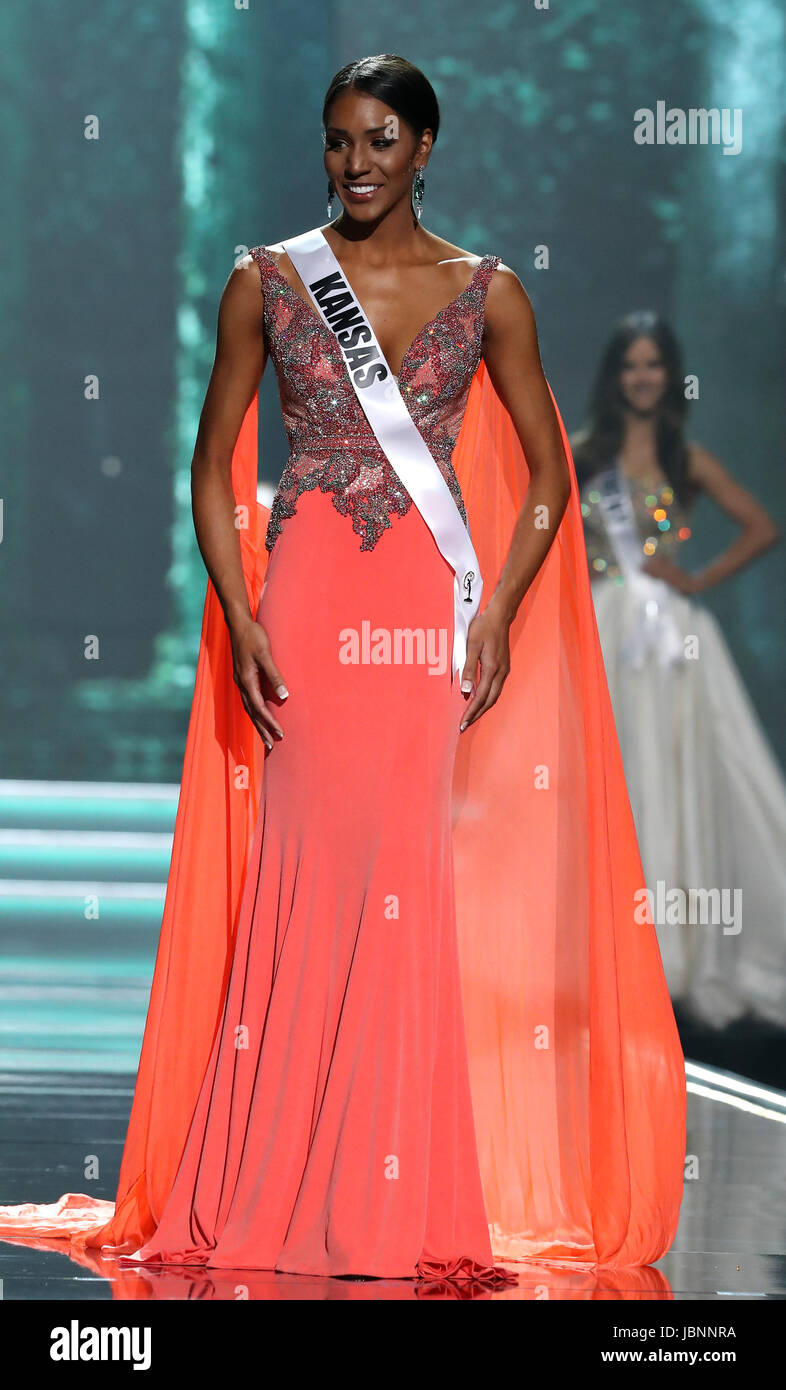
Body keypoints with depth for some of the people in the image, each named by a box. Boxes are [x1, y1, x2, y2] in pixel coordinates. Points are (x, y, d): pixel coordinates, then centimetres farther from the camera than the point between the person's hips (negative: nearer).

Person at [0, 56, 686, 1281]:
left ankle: (404, 1197, 8)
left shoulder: (486, 293, 5)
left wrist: (498, 615, -3)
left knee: (413, 876, -2)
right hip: (305, 597, 0)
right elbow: (215, 464, 7)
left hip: (431, 604, 0)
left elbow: (546, 474, 8)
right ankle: (279, 1191, 5)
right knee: (305, 871, -4)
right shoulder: (267, 283, 5)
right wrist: (240, 618, -4)